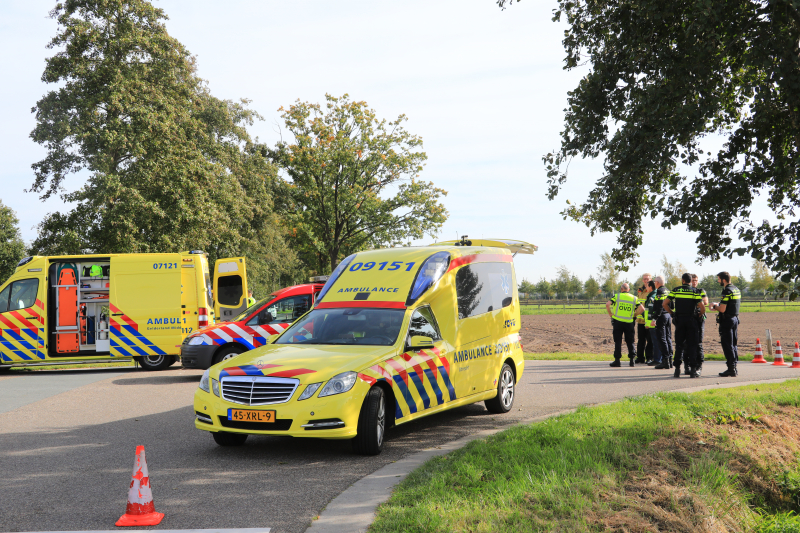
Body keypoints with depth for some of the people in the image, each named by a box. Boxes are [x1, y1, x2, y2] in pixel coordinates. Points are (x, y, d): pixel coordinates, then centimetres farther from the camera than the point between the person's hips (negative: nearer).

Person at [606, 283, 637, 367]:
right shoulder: (634, 298, 6)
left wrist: (610, 313, -2)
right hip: (629, 322, 1)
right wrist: (634, 315, 9)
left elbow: (607, 304, -14)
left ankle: (617, 360, 0)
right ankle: (632, 360, 8)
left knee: (618, 342, 3)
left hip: (617, 322, -1)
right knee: (630, 342, 10)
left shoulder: (616, 296, 0)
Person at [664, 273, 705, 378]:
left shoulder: (675, 290, 2)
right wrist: (699, 315, 9)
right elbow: (702, 308, -11)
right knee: (692, 345, 3)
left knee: (679, 345, 8)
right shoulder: (695, 291, -3)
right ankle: (693, 369, -1)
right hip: (691, 321, -2)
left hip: (679, 320, 2)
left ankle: (677, 369, 4)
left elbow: (664, 304, 0)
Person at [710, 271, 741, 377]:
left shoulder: (727, 291, -17)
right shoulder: (736, 290, 11)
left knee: (727, 345, -5)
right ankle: (734, 368, 17)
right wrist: (718, 305, 20)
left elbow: (722, 309, -22)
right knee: (734, 344, 13)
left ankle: (731, 370, -5)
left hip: (727, 320, -9)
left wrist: (714, 306, -2)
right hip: (735, 318, 9)